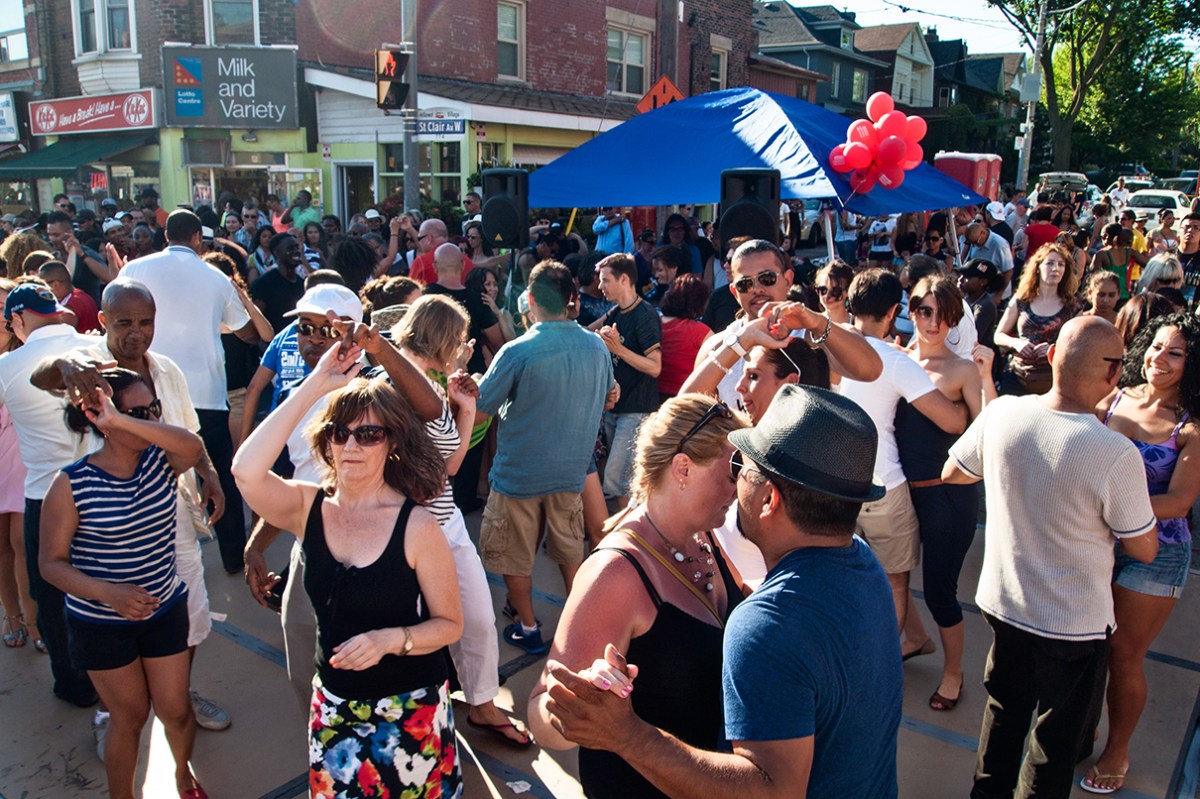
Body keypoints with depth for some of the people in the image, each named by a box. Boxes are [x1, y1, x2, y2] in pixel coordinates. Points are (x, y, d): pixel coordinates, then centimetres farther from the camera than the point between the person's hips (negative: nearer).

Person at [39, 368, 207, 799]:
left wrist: (124, 422, -42)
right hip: (100, 622, -2)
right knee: (129, 715, 13)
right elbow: (51, 562, -14)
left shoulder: (161, 461, -10)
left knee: (175, 709, 12)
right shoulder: (72, 484, -18)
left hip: (165, 609, 3)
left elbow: (194, 447, -34)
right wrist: (109, 593, -29)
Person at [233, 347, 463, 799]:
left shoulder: (416, 526, -17)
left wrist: (392, 639, -29)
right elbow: (246, 471, -28)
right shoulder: (308, 507, -7)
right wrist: (315, 386, -27)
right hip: (334, 705, 3)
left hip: (411, 707, -3)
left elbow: (449, 623, -10)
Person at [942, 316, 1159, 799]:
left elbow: (952, 472, 4)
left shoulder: (1000, 413, -15)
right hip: (1075, 624, -4)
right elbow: (1144, 550, -12)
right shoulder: (1116, 454, -27)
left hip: (1001, 604, 5)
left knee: (1003, 713, 27)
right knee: (1056, 742, 18)